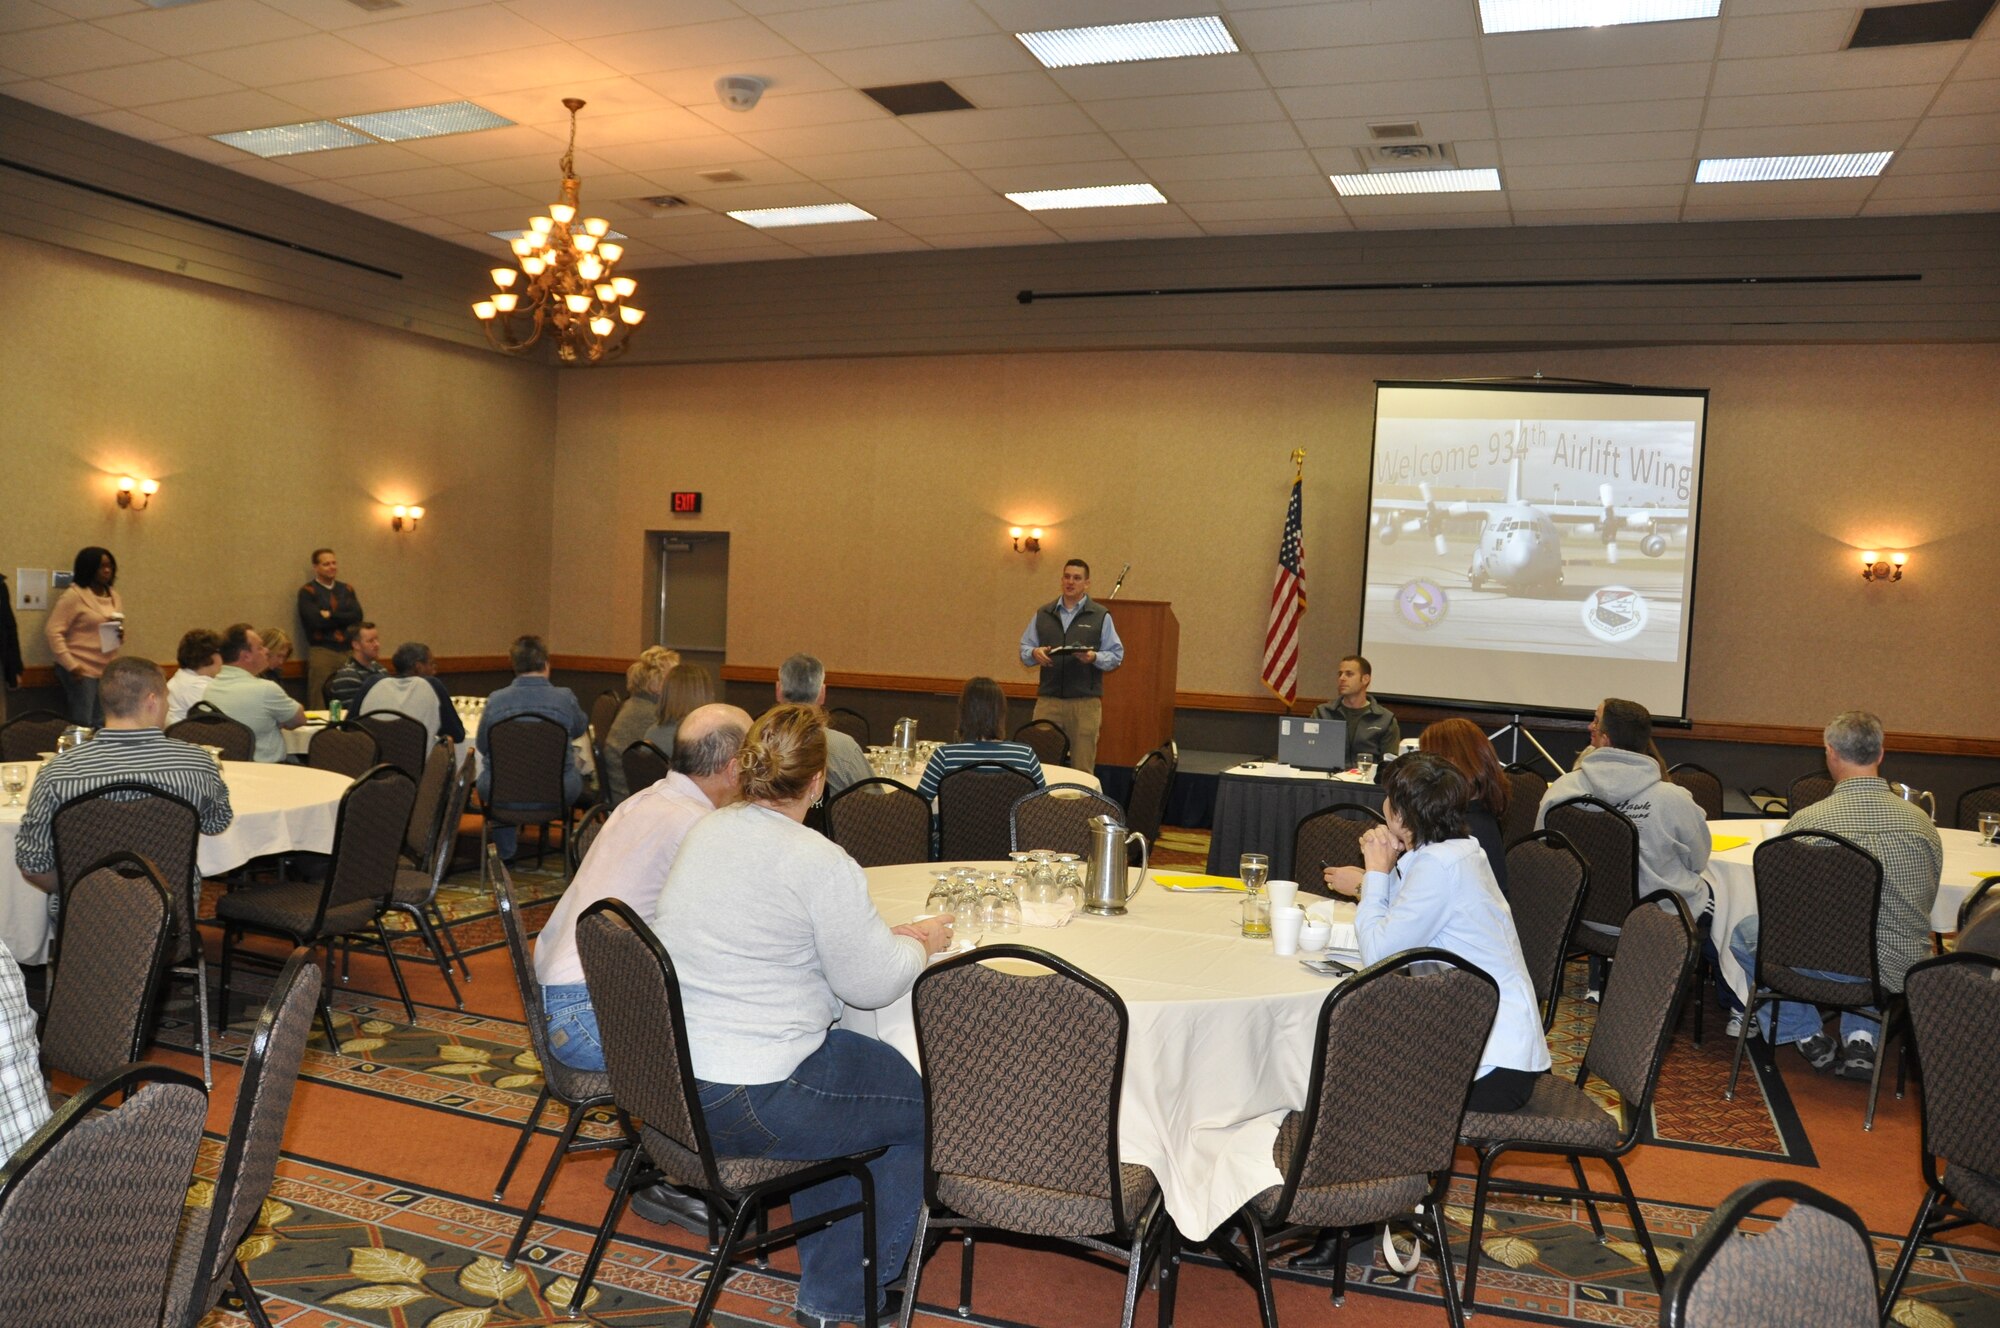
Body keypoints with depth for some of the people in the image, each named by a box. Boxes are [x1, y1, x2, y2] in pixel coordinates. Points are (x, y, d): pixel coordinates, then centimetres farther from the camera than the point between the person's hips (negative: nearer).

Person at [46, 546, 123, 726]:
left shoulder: (114, 597, 14)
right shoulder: (73, 596, -8)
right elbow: (54, 632, -13)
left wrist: (121, 636, 0)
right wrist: (70, 665, -17)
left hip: (108, 671, 7)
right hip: (82, 670, -7)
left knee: (101, 725, 9)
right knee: (82, 724, -5)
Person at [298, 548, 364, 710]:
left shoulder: (347, 589, 16)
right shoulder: (307, 592, 1)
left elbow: (357, 616, 1)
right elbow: (317, 621, -12)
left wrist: (331, 616, -6)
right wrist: (343, 618, -2)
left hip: (348, 650, 4)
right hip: (321, 651, -4)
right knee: (319, 705, -8)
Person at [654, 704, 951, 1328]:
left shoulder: (707, 829, 5)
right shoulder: (821, 862, -19)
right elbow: (872, 984, -13)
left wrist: (885, 936, 15)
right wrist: (920, 944, 8)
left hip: (665, 1076, 9)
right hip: (749, 1101, -8)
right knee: (922, 1103, 10)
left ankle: (824, 1273, 35)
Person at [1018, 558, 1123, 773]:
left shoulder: (1100, 616, 6)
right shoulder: (1043, 614, 15)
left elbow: (1116, 656, 3)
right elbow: (1024, 650, 15)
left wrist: (1094, 657, -16)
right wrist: (1034, 654, -7)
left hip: (1085, 701, -2)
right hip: (1048, 699, 2)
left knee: (1082, 766, 1)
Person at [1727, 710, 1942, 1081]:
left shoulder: (1805, 821, -14)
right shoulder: (1922, 822, -3)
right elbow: (1923, 909, 10)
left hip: (1830, 966, -3)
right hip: (1902, 974, 4)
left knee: (1745, 931, 22)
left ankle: (1807, 1034, 21)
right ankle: (1861, 1036, 20)